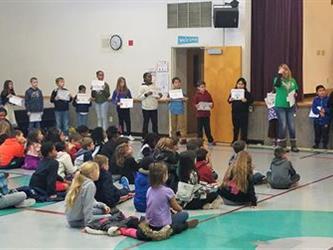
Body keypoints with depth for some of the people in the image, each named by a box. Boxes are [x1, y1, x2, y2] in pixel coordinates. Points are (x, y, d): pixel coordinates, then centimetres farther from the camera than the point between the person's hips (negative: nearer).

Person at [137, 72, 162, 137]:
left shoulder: (154, 86, 9)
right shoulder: (142, 87, -4)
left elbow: (158, 94, 15)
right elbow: (139, 97, -7)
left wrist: (160, 95, -7)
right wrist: (146, 94, -19)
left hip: (154, 108, 4)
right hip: (146, 108, -4)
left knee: (155, 123, 7)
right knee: (146, 123, 2)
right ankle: (144, 137, 10)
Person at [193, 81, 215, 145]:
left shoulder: (208, 94, 4)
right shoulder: (197, 95, -4)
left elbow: (211, 102, 8)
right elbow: (194, 103, -4)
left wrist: (211, 105, -13)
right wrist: (196, 106, -25)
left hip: (207, 114, 2)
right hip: (199, 114, -2)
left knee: (207, 128, 9)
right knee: (199, 128, 5)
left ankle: (210, 140, 20)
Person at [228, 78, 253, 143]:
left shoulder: (247, 93, -3)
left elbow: (251, 100, -8)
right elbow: (229, 99, 12)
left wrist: (246, 101, -26)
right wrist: (230, 100, -10)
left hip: (243, 113, -3)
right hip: (235, 112, 4)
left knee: (243, 127, -1)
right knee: (235, 127, 13)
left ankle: (243, 141, 4)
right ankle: (234, 141, 22)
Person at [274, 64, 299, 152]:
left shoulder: (292, 80, 9)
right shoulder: (278, 79, -3)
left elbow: (296, 90, 22)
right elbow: (276, 84, -27)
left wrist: (295, 93, 3)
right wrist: (279, 74, -25)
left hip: (290, 106, 4)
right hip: (280, 106, -4)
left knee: (292, 126, 5)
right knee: (283, 126, -5)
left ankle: (293, 145, 17)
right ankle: (282, 146, 7)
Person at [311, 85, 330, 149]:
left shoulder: (328, 99, -8)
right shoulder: (315, 99, 0)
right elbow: (313, 109, -8)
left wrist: (325, 110, -26)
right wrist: (319, 112, -22)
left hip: (326, 120, -3)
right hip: (317, 120, 3)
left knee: (325, 133, 4)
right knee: (317, 133, 14)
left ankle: (325, 145, 15)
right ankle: (316, 144, 28)